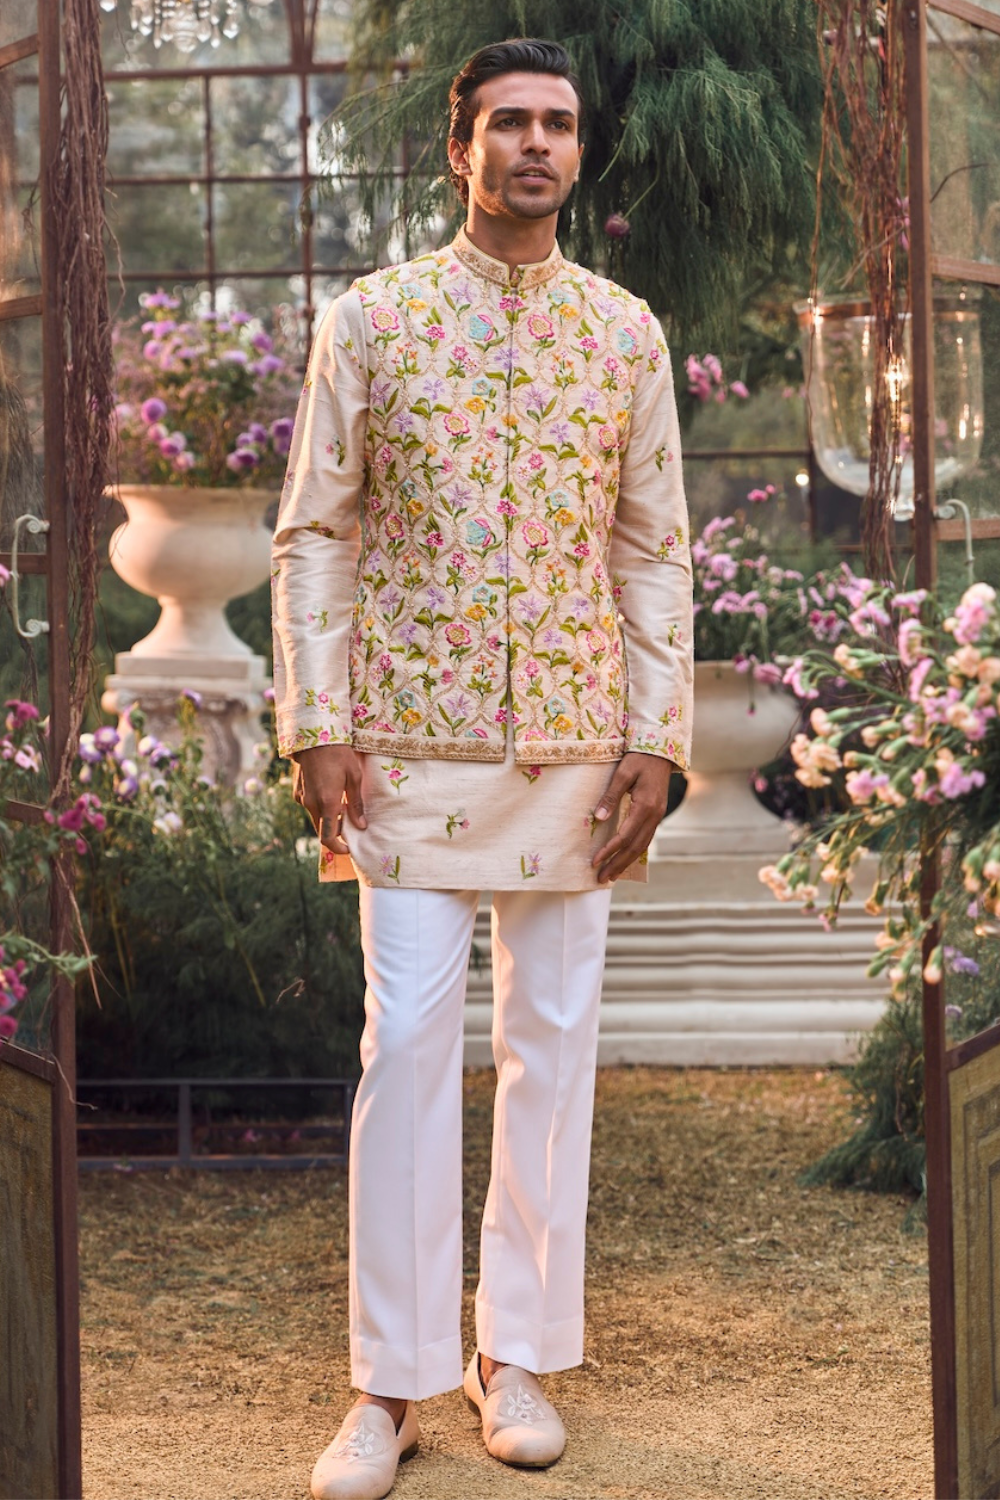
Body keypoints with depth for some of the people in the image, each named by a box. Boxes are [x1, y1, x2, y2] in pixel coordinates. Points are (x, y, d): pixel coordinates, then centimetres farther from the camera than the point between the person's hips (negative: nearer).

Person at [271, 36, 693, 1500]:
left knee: (554, 1038, 5)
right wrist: (318, 729, -7)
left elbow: (655, 550, 8)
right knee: (406, 1039, -5)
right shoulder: (372, 318, 2)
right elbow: (315, 535, 1)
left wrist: (656, 742, 0)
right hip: (414, 736, -2)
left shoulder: (626, 332, 7)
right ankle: (392, 1380, 2)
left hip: (575, 741, 2)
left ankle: (518, 1350, 16)